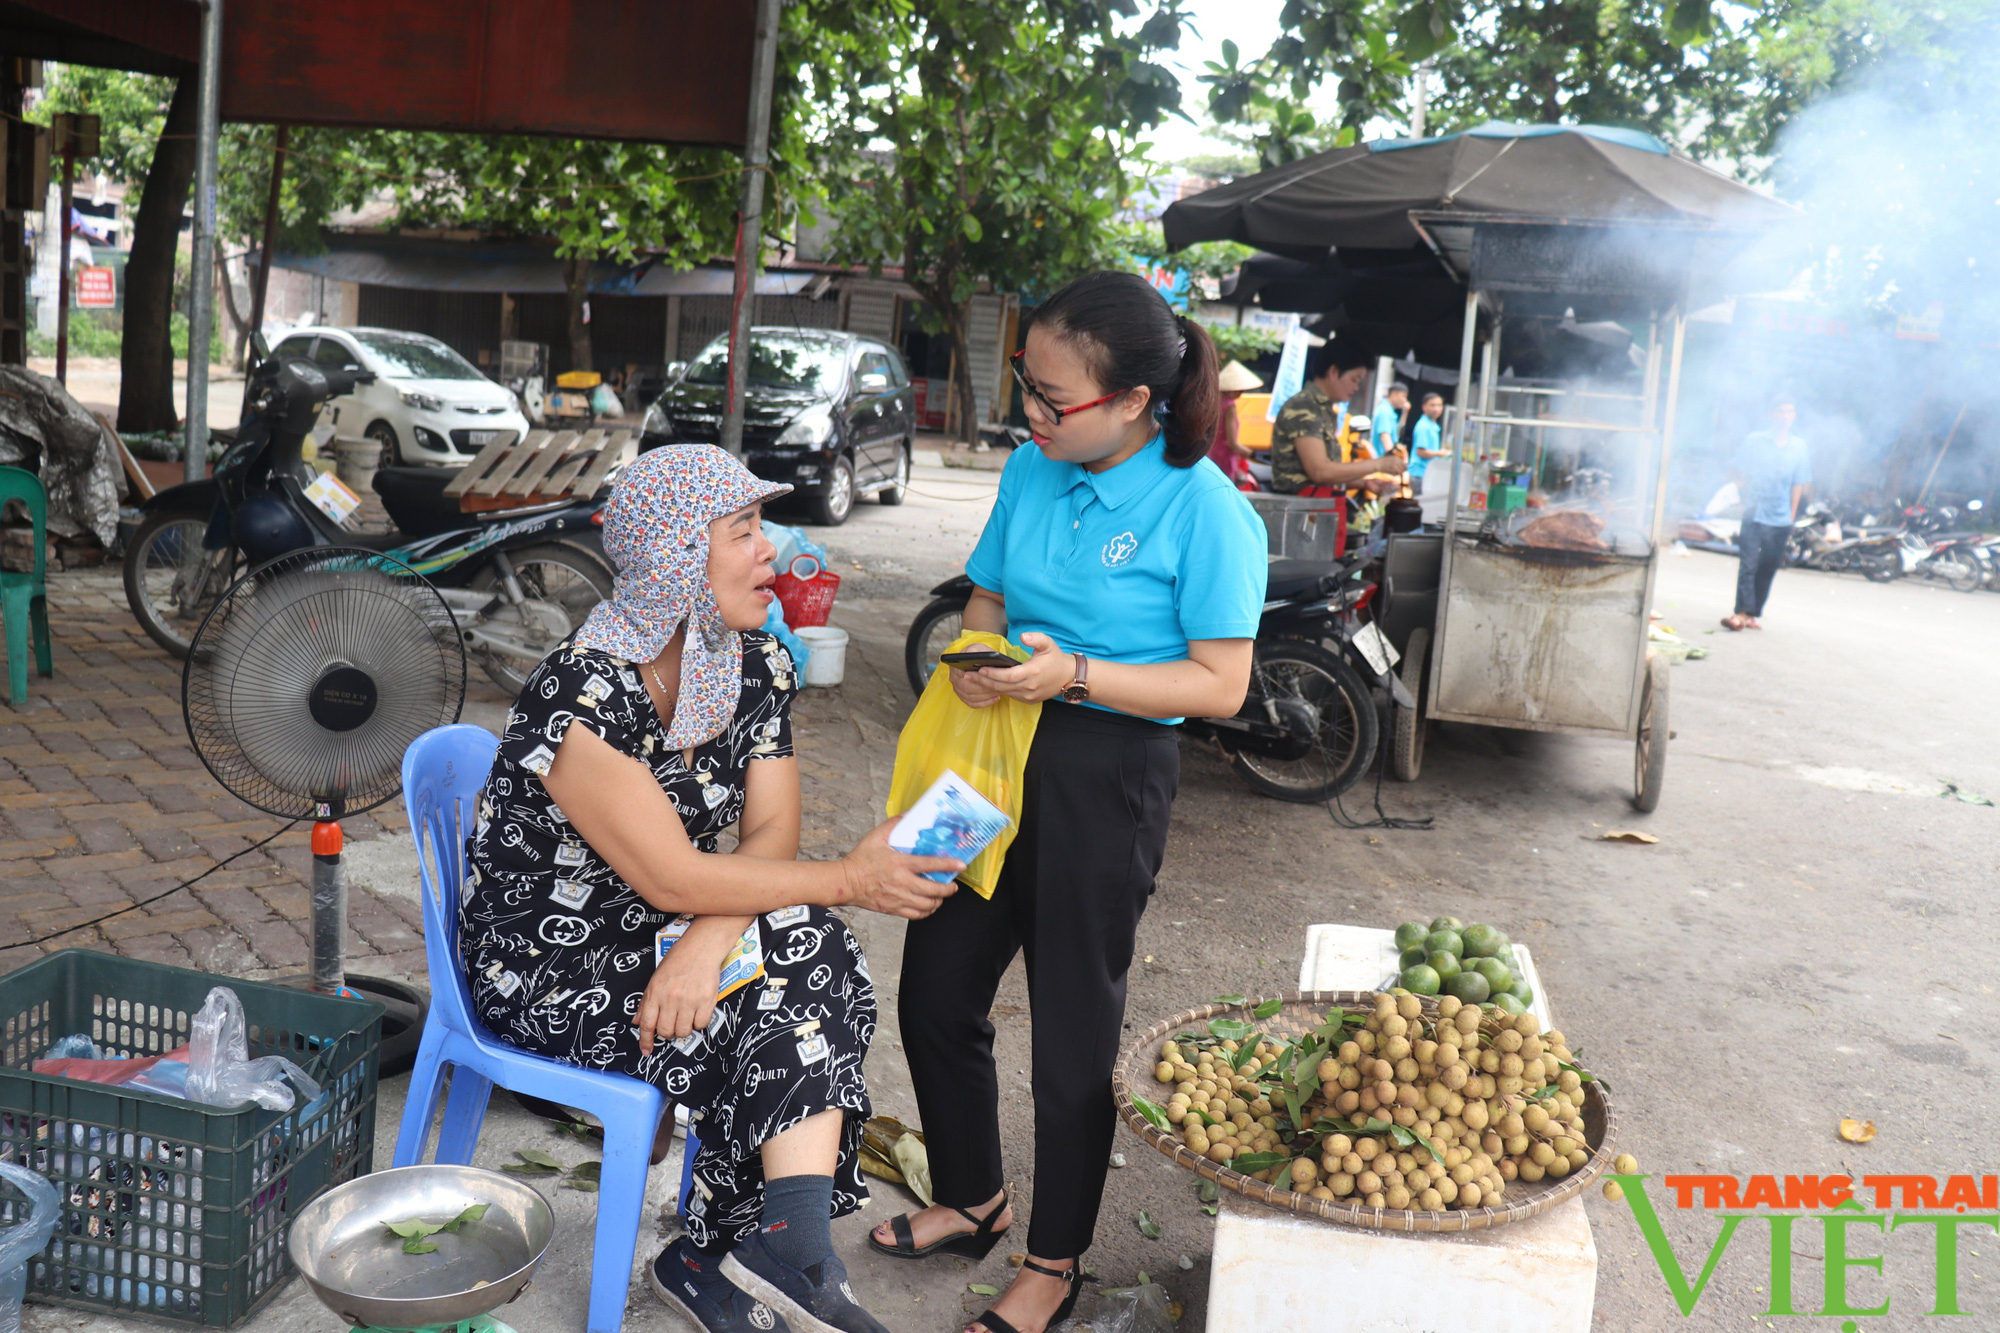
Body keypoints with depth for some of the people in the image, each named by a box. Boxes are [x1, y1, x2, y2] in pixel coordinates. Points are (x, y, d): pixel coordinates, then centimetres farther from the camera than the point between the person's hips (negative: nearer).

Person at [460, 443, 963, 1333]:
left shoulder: (758, 667, -3)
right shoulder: (585, 694, -26)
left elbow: (769, 837, -6)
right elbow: (672, 878, -26)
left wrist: (709, 942, -26)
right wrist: (853, 880, -21)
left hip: (657, 932, 7)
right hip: (541, 960, -7)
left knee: (816, 955, -19)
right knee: (771, 1022, -23)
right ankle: (793, 1255, -8)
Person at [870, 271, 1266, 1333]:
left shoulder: (1205, 511, -15)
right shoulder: (1032, 470, 3)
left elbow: (1219, 686, -16)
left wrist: (1074, 675, -25)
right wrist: (977, 654, -7)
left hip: (1105, 776, -6)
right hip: (999, 751, 7)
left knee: (1073, 1027, 7)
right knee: (936, 989, 15)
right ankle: (971, 1200, 39)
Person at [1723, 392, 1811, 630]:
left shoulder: (1799, 447, 6)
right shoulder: (1755, 440, 0)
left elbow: (1799, 484, 11)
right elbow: (1736, 471, 8)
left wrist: (1791, 517, 10)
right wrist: (1746, 493, -2)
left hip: (1781, 520, 3)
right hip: (1754, 515, -3)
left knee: (1768, 570, 5)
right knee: (1748, 565, -12)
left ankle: (1752, 614, 13)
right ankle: (1741, 612, -16)